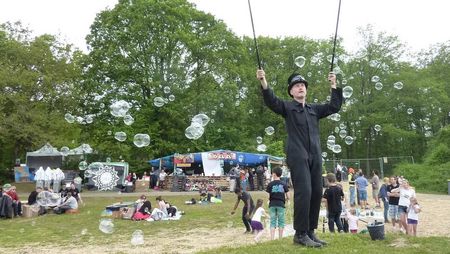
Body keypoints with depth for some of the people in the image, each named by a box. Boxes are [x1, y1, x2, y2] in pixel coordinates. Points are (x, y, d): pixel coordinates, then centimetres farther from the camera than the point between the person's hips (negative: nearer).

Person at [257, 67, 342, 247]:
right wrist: (263, 82, -25)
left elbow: (335, 106, 20)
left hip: (315, 156, 6)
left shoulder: (314, 109, 21)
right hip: (298, 156, -5)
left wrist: (333, 86, 14)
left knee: (316, 193, 4)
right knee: (303, 192, -15)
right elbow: (271, 101, -11)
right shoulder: (287, 107, 6)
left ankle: (310, 232, 14)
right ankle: (300, 234, -7)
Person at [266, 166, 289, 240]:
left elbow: (268, 196, -3)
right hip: (281, 204, 0)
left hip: (272, 204, 0)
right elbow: (287, 197, 1)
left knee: (273, 221, 5)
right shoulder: (284, 184, 0)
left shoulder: (270, 184, -3)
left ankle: (272, 238, -1)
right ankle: (280, 238, 9)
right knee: (281, 221, 8)